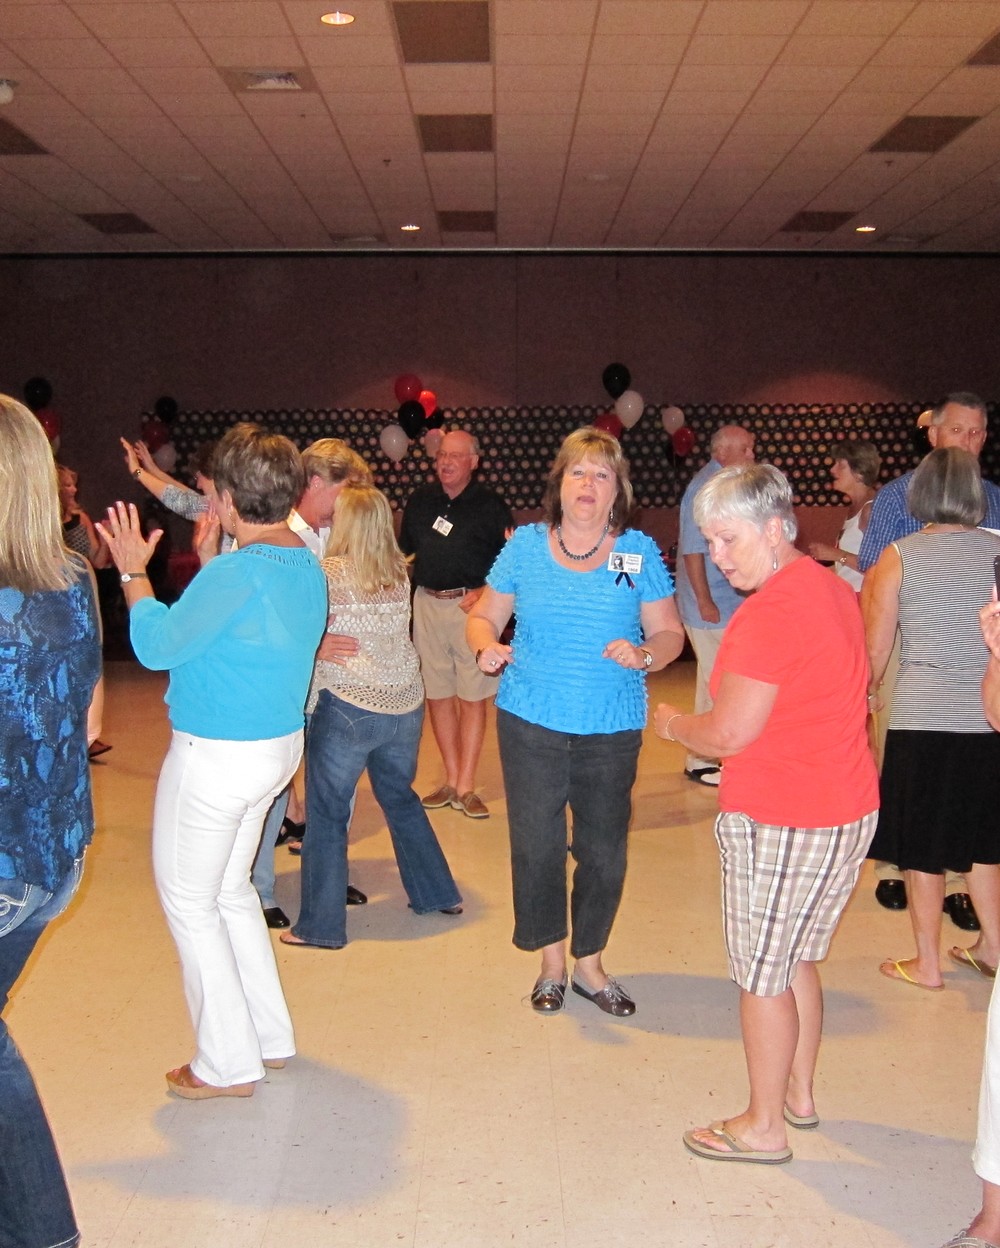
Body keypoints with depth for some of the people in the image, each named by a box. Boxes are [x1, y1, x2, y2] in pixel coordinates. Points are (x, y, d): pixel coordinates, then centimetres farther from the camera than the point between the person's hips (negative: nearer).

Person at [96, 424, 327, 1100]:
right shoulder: (308, 566, 3)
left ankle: (228, 1063, 15)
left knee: (190, 899, 7)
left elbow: (157, 645, -15)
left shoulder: (236, 573, -25)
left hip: (217, 757, -9)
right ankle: (271, 1036, 31)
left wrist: (133, 573, -3)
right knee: (231, 890, 23)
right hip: (279, 745, 9)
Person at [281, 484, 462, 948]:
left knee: (327, 814, 6)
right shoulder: (399, 574, 5)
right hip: (405, 705, 6)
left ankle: (321, 925, 12)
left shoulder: (329, 573, -10)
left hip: (347, 708, -6)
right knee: (401, 798, 24)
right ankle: (438, 893, 33)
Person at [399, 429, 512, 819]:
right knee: (437, 694, 8)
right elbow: (402, 550, 21)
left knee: (472, 696, -3)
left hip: (471, 606, -4)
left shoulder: (491, 506, -1)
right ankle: (451, 780, 19)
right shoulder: (420, 501, 11)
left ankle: (465, 787, 3)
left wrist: (487, 592, -13)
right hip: (427, 603, 4)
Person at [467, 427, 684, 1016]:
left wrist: (644, 654, -19)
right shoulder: (525, 545, 2)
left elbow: (670, 633, 2)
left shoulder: (640, 551, 0)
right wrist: (486, 646, -14)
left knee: (605, 851, 7)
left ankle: (589, 963, 29)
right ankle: (551, 962, 25)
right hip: (531, 724, 0)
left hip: (611, 730, 0)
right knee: (536, 845, 4)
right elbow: (484, 616, 8)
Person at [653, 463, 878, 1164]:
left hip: (780, 823, -9)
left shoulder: (769, 613, -21)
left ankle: (764, 1127, 19)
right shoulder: (835, 591, 8)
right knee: (797, 960, 23)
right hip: (850, 810, 9)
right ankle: (800, 1094, 37)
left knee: (762, 975, 6)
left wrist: (672, 723, 0)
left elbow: (728, 736, -20)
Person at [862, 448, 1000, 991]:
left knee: (923, 845, 9)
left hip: (922, 718, -3)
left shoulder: (897, 557, -7)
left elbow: (875, 650, -3)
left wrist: (867, 692, 14)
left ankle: (927, 963, 18)